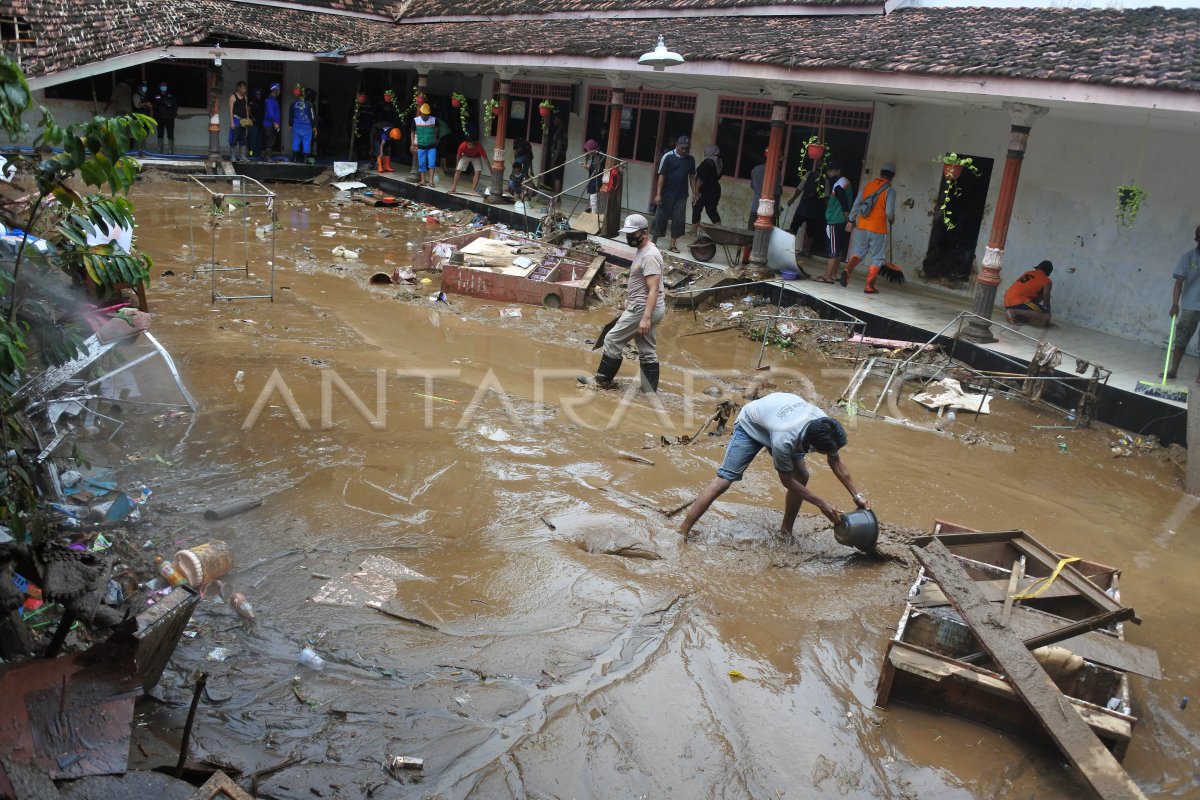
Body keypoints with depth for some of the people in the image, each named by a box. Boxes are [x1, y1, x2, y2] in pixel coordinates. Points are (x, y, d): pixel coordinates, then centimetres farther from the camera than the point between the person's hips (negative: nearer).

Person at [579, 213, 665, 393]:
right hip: (645, 309, 10)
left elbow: (653, 290, -25)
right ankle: (650, 392, 15)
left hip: (642, 309, -10)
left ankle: (603, 380, 15)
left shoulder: (650, 256, -20)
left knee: (612, 341, 1)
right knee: (648, 353, 11)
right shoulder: (642, 251, 12)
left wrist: (645, 318, -30)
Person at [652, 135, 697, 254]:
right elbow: (661, 176, -10)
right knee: (661, 217, 4)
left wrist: (694, 192, 5)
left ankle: (673, 244, 11)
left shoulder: (690, 159, 5)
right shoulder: (668, 156, -8)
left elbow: (692, 176, 13)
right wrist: (658, 194, -14)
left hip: (681, 196, 3)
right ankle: (654, 241, 17)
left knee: (678, 220, 2)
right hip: (666, 194, -3)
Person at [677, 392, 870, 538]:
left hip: (776, 417, 6)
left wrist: (857, 494, -8)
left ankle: (785, 532, 13)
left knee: (802, 476, -5)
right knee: (723, 480, -14)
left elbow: (836, 460, -8)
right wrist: (822, 504, -22)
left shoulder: (825, 424, -29)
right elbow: (787, 480, -25)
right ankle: (682, 533, -10)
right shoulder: (784, 440, -45)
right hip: (751, 425, -6)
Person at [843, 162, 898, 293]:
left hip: (863, 226, 4)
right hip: (878, 228, -4)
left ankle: (847, 270, -5)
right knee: (877, 258, 7)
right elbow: (889, 212, -15)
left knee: (859, 251, 20)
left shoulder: (867, 186, 5)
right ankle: (869, 286, 6)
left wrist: (851, 221, 13)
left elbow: (856, 205, 4)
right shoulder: (890, 191, -8)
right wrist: (891, 220, 7)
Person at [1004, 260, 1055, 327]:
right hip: (1018, 302, -8)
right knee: (1046, 317, -11)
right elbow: (1046, 302, 5)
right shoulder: (1047, 281, 4)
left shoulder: (1028, 273, 24)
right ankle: (1015, 313, -19)